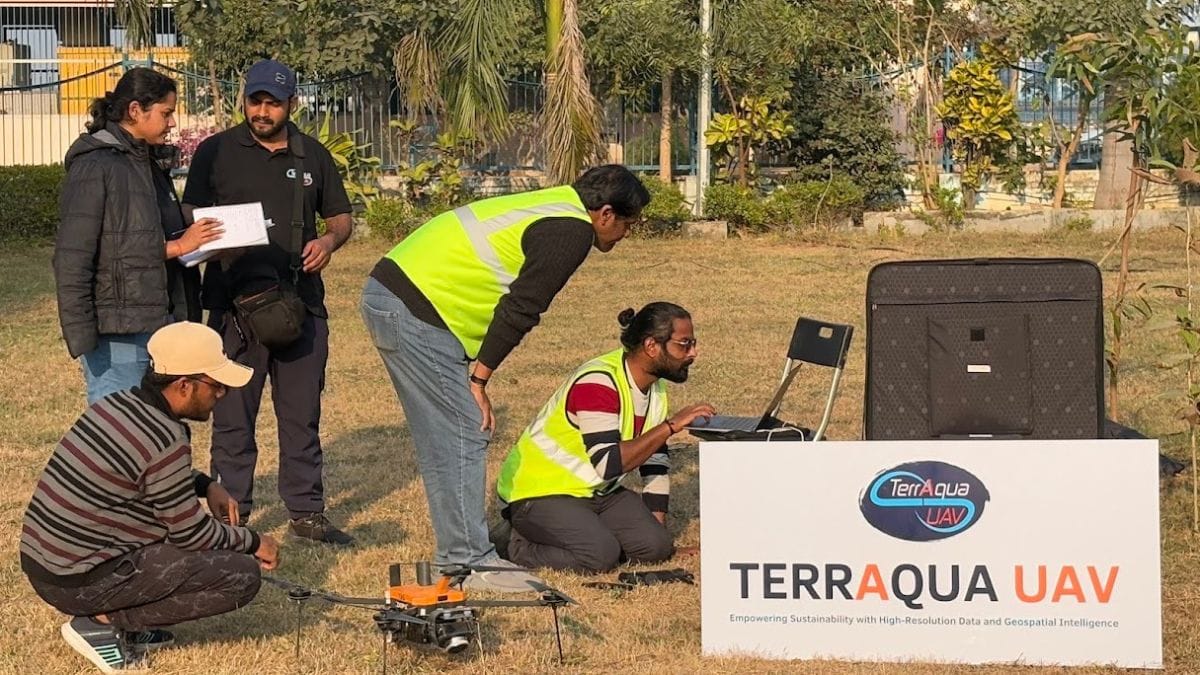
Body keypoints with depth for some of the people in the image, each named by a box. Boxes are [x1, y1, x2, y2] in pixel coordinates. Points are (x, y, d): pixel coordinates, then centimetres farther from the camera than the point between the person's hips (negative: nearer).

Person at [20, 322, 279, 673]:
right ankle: (103, 622, -5)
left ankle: (124, 622, 13)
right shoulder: (165, 441, -21)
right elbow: (192, 535, -11)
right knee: (243, 575, -7)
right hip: (80, 584, -9)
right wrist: (253, 542, 6)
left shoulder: (114, 404, 5)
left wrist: (206, 485, 12)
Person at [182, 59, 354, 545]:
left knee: (302, 414, 8)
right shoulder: (216, 152, 4)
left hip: (301, 301, 3)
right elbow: (190, 218, 3)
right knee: (233, 415, 0)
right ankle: (233, 514, 8)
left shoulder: (312, 156, 13)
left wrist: (329, 240, -3)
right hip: (236, 301, -3)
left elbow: (341, 217, 20)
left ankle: (306, 512, 16)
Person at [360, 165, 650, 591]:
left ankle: (456, 555, 20)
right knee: (465, 437, -5)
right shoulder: (571, 232, -10)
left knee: (442, 440, 14)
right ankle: (469, 564, -1)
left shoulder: (554, 206, 21)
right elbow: (519, 310, -13)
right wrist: (478, 381, -7)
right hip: (415, 309, -10)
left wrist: (475, 376, 17)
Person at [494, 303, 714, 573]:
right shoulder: (597, 383, -26)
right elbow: (609, 464, -35)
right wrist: (671, 425, -33)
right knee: (600, 554, -30)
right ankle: (523, 545, -4)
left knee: (655, 545, -13)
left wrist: (657, 526, 1)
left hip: (597, 492, 8)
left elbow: (655, 460, 8)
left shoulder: (655, 387, 3)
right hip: (539, 492, -8)